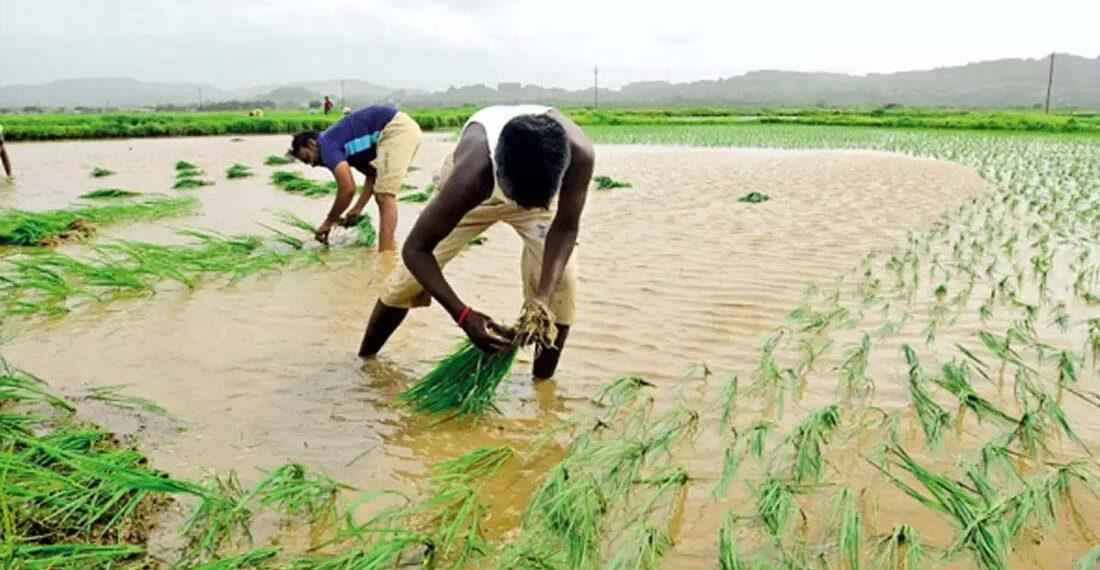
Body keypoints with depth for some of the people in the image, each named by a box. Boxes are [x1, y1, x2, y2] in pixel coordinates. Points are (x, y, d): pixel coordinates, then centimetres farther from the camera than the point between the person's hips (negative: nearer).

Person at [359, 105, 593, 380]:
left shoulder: (578, 152, -41)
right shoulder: (471, 174, -45)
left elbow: (565, 227, -24)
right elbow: (415, 250, -35)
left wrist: (543, 297, -36)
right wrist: (464, 315, -43)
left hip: (537, 185, 2)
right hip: (477, 191, -1)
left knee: (560, 278, -17)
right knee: (411, 276, -2)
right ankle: (363, 360, 24)